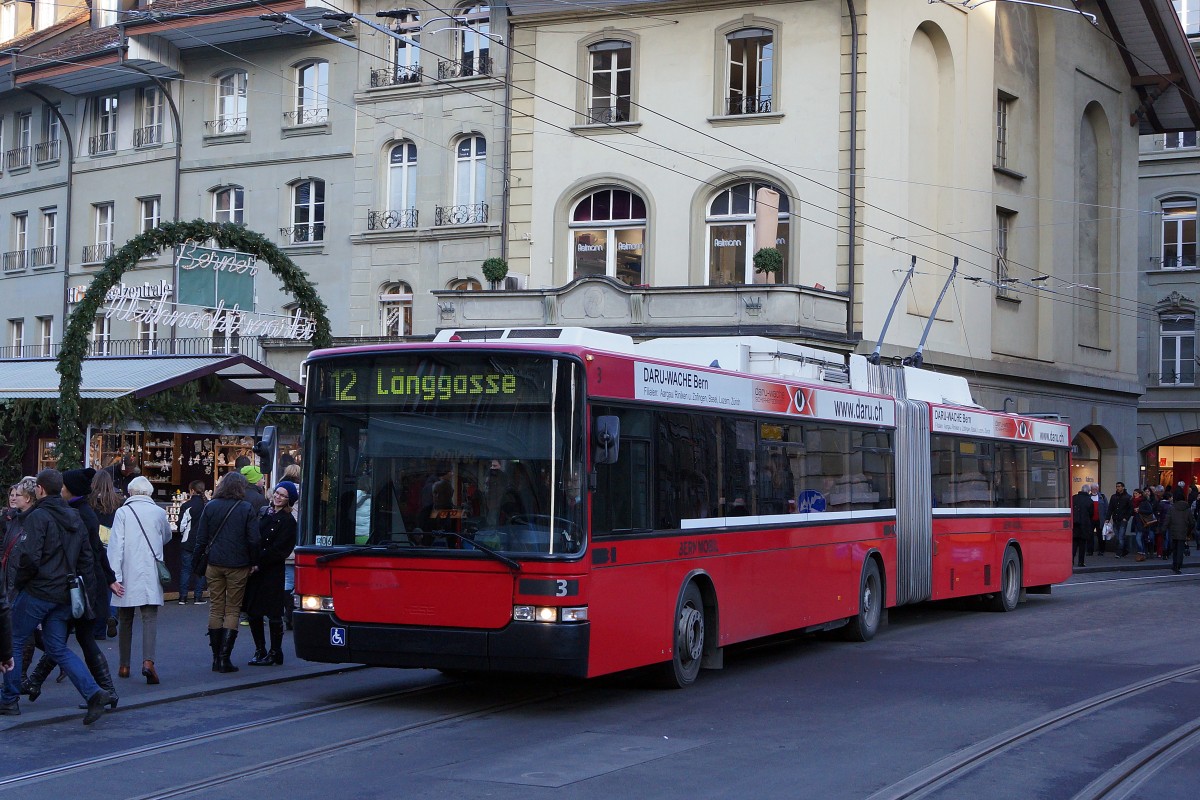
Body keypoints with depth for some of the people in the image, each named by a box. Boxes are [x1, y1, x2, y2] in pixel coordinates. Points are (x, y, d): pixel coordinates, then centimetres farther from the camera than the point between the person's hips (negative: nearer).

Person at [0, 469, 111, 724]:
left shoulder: (38, 517, -13)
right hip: (64, 595, 7)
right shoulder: (75, 519, 12)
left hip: (37, 592, -7)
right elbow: (86, 560, 14)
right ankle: (93, 692, -7)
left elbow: (28, 557, -22)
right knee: (59, 648, 11)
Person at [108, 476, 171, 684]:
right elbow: (167, 537, 21)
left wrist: (114, 576, -8)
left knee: (125, 620, 12)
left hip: (128, 575, 0)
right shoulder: (159, 512, 3)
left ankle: (124, 666, 18)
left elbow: (116, 545, -8)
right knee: (150, 618, -3)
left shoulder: (122, 512, -3)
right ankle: (148, 661, -22)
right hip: (151, 575, 0)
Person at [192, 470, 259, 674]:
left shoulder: (210, 507, 2)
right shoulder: (246, 509, -5)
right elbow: (253, 540, -7)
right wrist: (253, 563, 5)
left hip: (214, 565, 2)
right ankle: (224, 658, -3)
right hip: (238, 566, -2)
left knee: (216, 609, 10)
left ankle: (216, 657, 11)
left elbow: (201, 538, 2)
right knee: (232, 611, 3)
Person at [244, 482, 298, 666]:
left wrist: (258, 565, -17)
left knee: (273, 613, -2)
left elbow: (278, 549, -13)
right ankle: (260, 651, 19)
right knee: (252, 611, 8)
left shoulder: (287, 521, -6)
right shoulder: (263, 513, 14)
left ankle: (275, 653, 6)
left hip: (272, 572, -7)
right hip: (254, 569, 7)